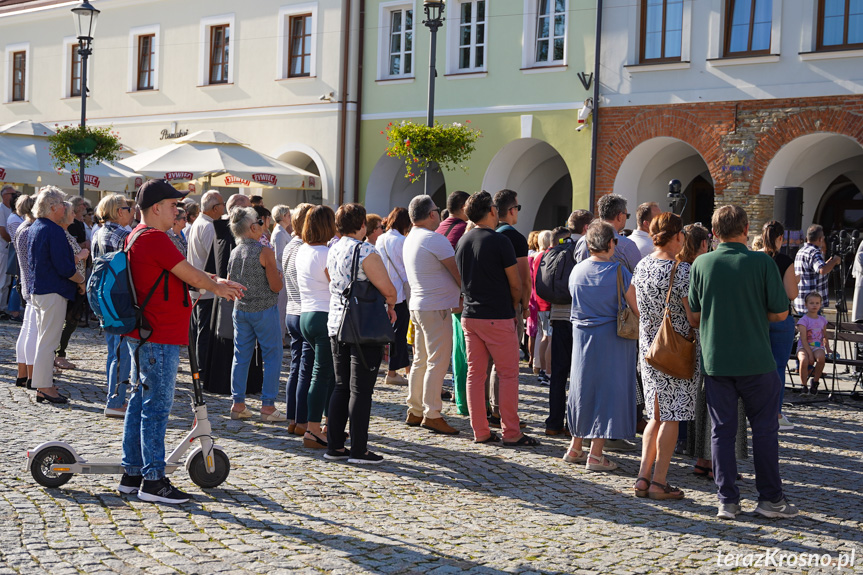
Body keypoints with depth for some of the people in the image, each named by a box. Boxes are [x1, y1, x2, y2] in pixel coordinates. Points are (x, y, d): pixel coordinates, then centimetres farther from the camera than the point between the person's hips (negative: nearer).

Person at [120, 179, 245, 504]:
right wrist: (217, 287, 6)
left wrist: (215, 283, 16)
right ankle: (153, 481, -1)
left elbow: (181, 276, 22)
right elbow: (191, 276, -12)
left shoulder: (137, 236, 17)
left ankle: (132, 473, 21)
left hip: (142, 335, 11)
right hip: (159, 337, -11)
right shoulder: (154, 238, -16)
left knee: (141, 401, 14)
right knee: (156, 406, -6)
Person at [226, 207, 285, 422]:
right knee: (272, 357, 2)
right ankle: (268, 406, 1)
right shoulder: (265, 252, -15)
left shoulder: (234, 253, 4)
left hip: (240, 309, 6)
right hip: (264, 310, -6)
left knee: (241, 356, 11)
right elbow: (276, 286, -15)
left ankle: (238, 404, 13)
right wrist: (278, 274, 5)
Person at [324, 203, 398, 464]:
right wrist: (390, 306, 6)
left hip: (336, 323, 7)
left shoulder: (333, 250, 9)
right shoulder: (365, 251, -15)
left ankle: (334, 445, 17)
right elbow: (389, 290, -17)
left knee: (341, 386, 14)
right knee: (361, 390, -2)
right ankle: (358, 450, 2)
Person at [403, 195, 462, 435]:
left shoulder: (410, 240, 14)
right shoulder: (434, 239, -15)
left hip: (418, 305, 10)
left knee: (421, 360, 14)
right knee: (438, 361, -5)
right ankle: (431, 414, -4)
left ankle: (414, 411, 18)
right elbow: (457, 272, -13)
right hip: (436, 307, -9)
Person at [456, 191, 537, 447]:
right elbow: (515, 284, -8)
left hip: (469, 315, 7)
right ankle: (511, 433, 2)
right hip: (498, 317, -7)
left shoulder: (463, 241, 9)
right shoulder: (500, 241, -12)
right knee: (508, 374, 1)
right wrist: (512, 307, 9)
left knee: (475, 373, 9)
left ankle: (480, 431, 12)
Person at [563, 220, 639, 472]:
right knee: (607, 390, 2)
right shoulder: (618, 271, -14)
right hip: (612, 339, -5)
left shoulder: (576, 271, 1)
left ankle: (575, 448, 24)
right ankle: (595, 454, 3)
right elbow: (637, 309, -11)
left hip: (582, 337, 5)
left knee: (583, 388, 16)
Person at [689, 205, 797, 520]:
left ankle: (727, 500, 9)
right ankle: (770, 498, 15)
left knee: (722, 429, 8)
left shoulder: (701, 264, -2)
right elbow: (780, 312, -4)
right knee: (764, 429, 10)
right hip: (756, 360, -2)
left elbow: (694, 314, 4)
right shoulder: (762, 262, -8)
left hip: (715, 360, 2)